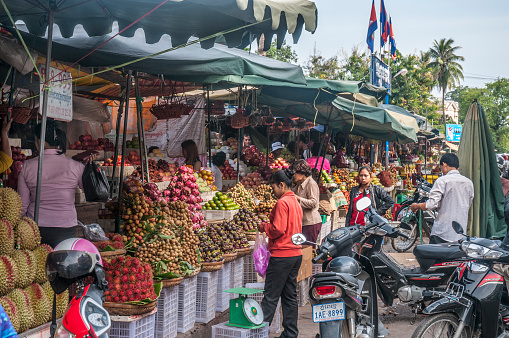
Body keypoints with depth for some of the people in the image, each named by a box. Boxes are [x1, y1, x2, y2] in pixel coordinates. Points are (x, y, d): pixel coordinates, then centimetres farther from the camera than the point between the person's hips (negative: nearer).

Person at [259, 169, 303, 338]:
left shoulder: (282, 203, -14)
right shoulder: (295, 202, 13)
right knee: (290, 295, 13)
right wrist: (269, 227, 17)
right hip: (296, 254, 9)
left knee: (271, 296, -3)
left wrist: (264, 227, -3)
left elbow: (278, 229, -20)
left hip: (281, 255, -9)